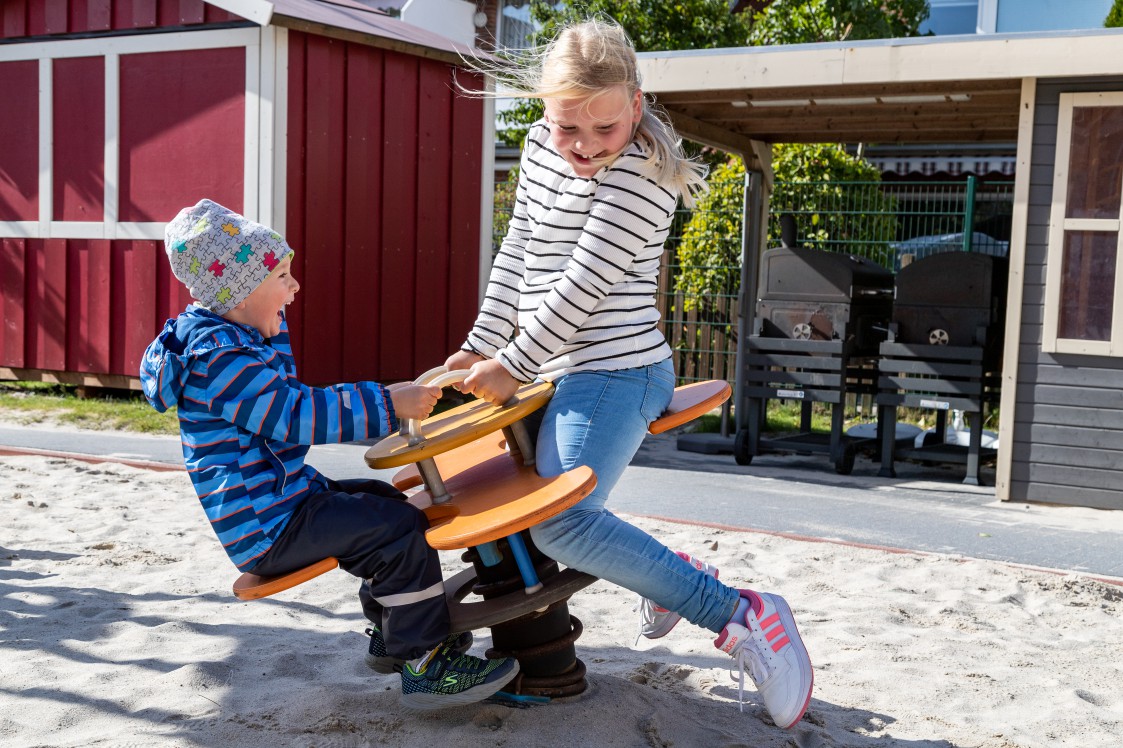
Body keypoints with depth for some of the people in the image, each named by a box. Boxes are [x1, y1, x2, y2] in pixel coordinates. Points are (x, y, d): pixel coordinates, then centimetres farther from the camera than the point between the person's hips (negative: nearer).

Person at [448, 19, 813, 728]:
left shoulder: (643, 170, -17)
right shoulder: (540, 146, 9)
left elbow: (584, 283, -19)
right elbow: (517, 255, 13)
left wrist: (514, 367, -13)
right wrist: (482, 346, 8)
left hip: (616, 373, -9)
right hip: (568, 374, 10)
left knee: (559, 522, -25)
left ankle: (740, 615, -19)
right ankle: (670, 572, 25)